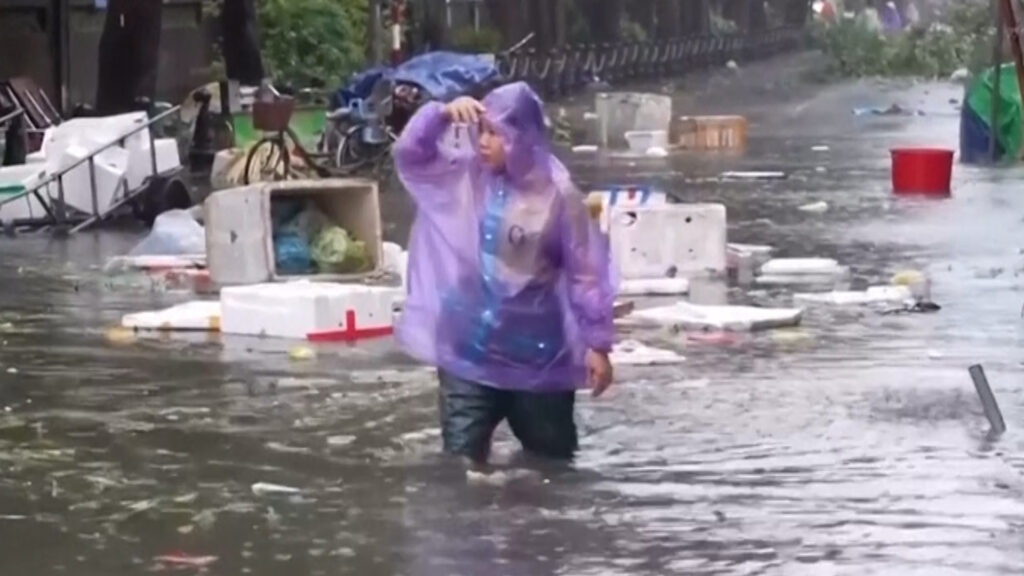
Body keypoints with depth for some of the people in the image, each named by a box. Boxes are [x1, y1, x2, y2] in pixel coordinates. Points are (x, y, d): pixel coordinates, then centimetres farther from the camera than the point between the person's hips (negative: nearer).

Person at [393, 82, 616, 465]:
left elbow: (586, 273, -9)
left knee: (552, 464, 15)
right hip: (469, 353, 3)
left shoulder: (556, 195, -12)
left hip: (538, 358, -3)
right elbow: (409, 154, 2)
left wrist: (597, 344, -9)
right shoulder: (465, 175, 0)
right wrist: (442, 114, -16)